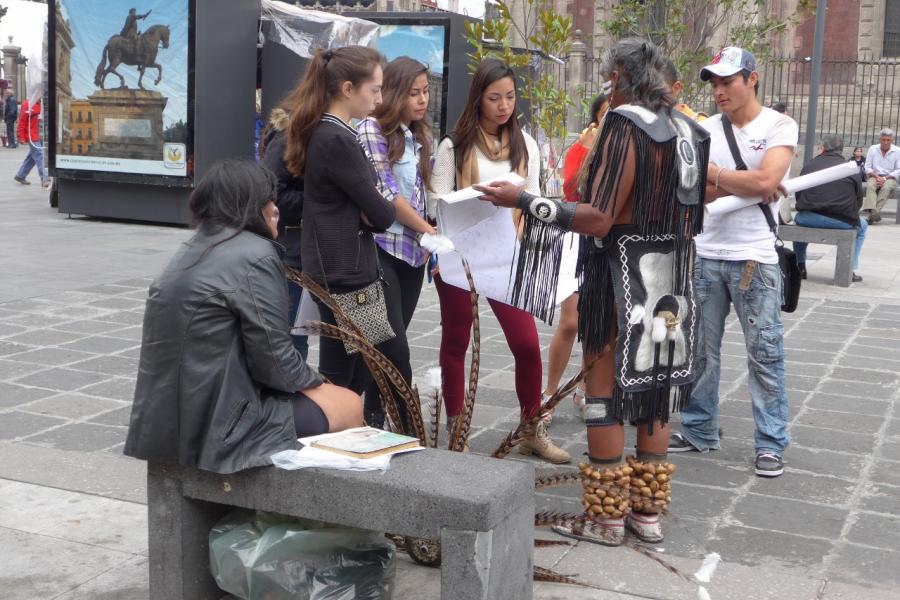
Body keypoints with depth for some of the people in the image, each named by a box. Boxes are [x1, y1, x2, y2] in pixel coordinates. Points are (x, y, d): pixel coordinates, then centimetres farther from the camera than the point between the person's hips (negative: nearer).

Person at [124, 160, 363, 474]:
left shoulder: (191, 251, 14)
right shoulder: (255, 255, -15)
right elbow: (272, 358, -16)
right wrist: (314, 381, 3)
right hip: (217, 429, -9)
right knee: (350, 405, 5)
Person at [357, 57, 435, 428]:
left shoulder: (420, 136, 14)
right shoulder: (372, 129, -8)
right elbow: (386, 193, -12)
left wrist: (427, 239, 5)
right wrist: (429, 231, -5)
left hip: (413, 251, 7)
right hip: (383, 248, -7)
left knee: (387, 344, 10)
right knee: (395, 346, -9)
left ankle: (375, 419, 18)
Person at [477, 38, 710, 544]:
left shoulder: (626, 125, -15)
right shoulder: (689, 130, 8)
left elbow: (597, 220, -21)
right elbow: (692, 215, 13)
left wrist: (524, 201, -16)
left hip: (623, 273, -7)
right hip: (672, 275, 7)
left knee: (606, 390, 3)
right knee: (655, 388, 14)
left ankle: (608, 518, 10)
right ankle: (649, 512, 22)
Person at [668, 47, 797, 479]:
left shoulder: (779, 126, -4)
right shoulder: (705, 130, 7)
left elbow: (765, 180, -19)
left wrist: (713, 174, -7)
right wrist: (747, 186, -11)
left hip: (754, 259, -4)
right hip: (704, 255, 4)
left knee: (764, 353, 1)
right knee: (700, 350, 11)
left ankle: (771, 444, 11)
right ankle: (699, 431, 24)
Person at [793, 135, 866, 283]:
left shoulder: (809, 166, 9)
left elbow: (798, 196, 13)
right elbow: (859, 201, 8)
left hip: (810, 218, 1)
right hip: (843, 222, -1)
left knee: (799, 218, 37)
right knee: (862, 226, 31)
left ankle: (800, 266, 33)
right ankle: (852, 270, 21)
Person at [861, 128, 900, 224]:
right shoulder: (873, 149, 4)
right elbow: (868, 167, 4)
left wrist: (885, 178, -15)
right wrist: (877, 176, -13)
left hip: (890, 178, -1)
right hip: (874, 176, 1)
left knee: (886, 188, -34)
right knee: (870, 186, -33)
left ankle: (875, 212, -43)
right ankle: (871, 211, -50)